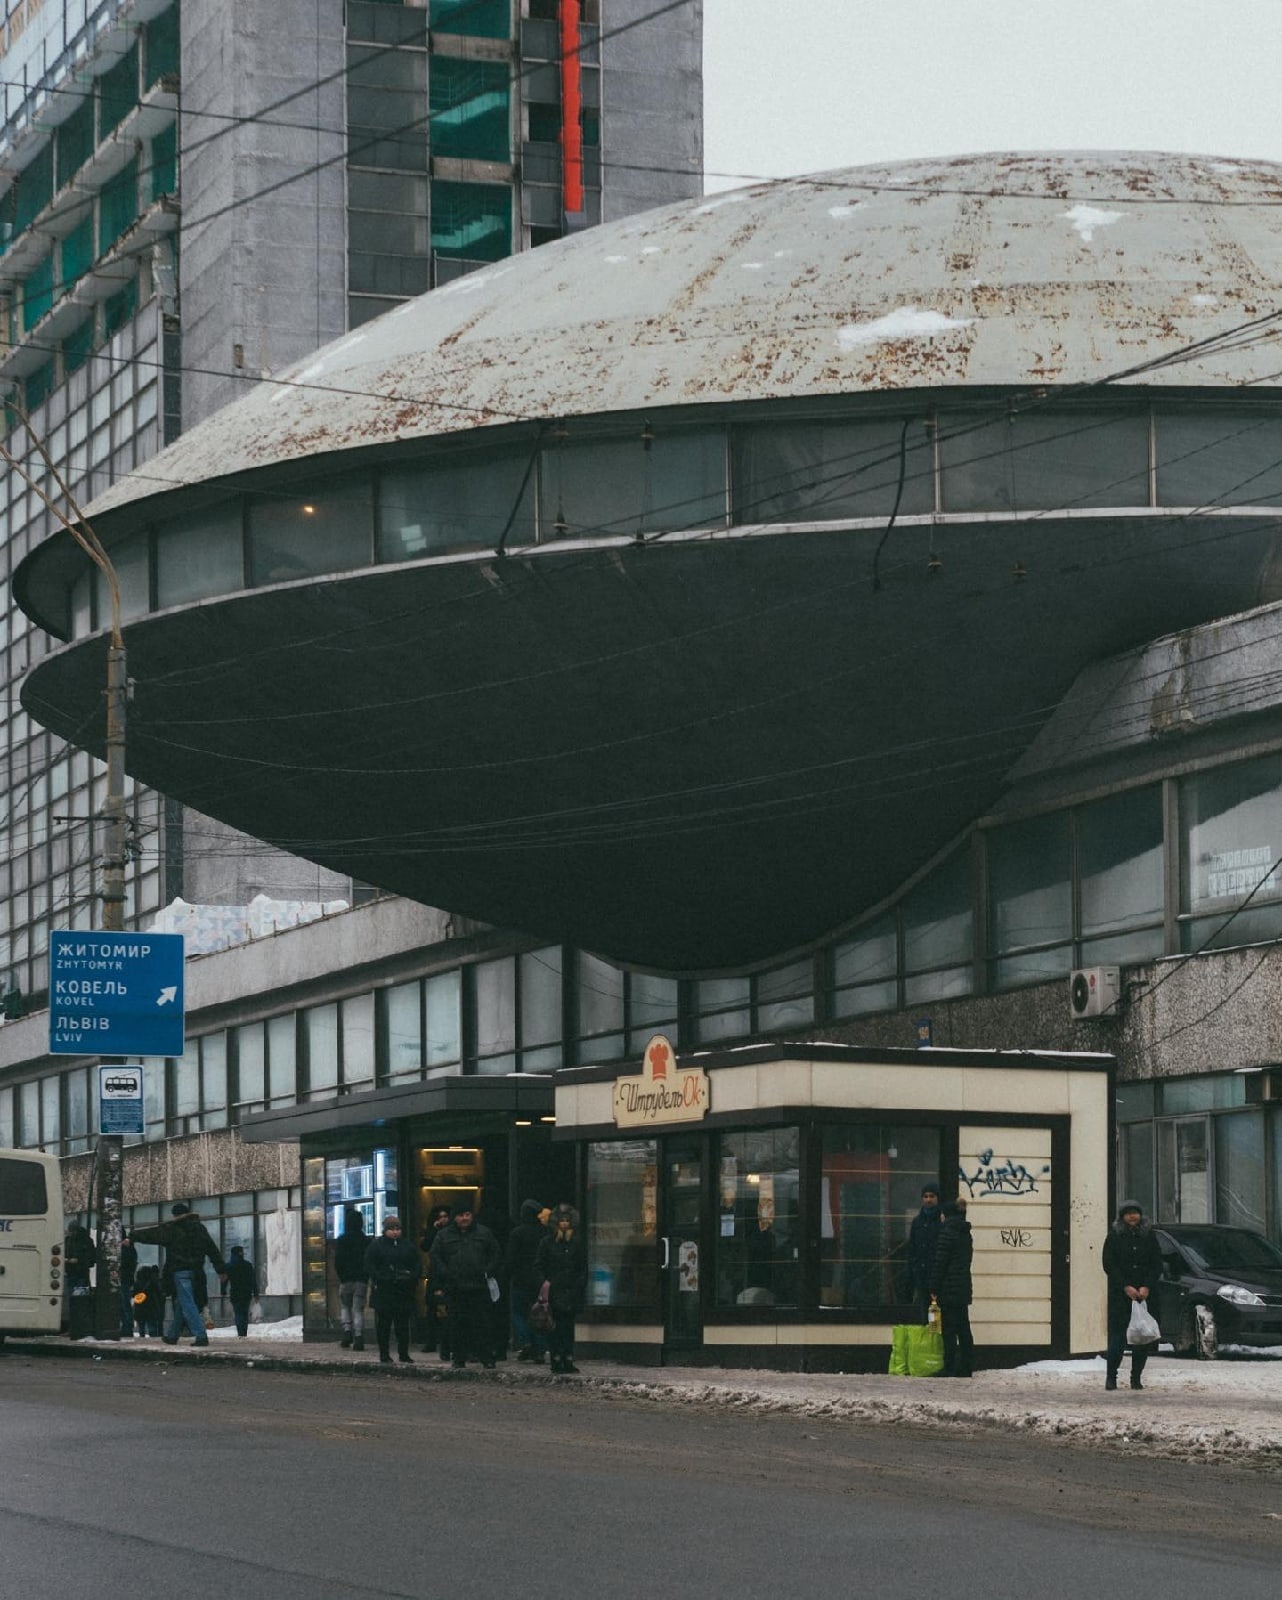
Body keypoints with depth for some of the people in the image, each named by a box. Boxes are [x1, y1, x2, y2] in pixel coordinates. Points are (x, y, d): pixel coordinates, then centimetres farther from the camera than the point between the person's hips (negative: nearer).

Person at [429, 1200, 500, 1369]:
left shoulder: (483, 1233, 10)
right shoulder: (444, 1235, 9)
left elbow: (495, 1255, 13)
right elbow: (436, 1258, 6)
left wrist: (488, 1272, 0)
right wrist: (446, 1275, -6)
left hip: (479, 1287, 0)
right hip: (454, 1290, 0)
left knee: (482, 1323, -2)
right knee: (457, 1325, 2)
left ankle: (486, 1357, -1)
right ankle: (458, 1357, 8)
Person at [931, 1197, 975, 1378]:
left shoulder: (947, 1232, -12)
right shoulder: (966, 1234, 13)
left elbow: (940, 1262, -14)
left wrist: (934, 1289, -10)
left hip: (949, 1289, -8)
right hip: (964, 1289, 8)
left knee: (949, 1331, -6)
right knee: (964, 1329, 11)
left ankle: (950, 1369, -7)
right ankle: (966, 1368, 12)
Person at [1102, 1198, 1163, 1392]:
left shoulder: (1148, 1235, 9)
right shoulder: (1114, 1236, 3)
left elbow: (1157, 1264, 7)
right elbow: (1109, 1264, -1)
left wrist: (1147, 1287, -6)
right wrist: (1126, 1287, -10)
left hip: (1145, 1293, 2)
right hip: (1119, 1294, -2)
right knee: (1117, 1334, -6)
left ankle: (1136, 1378, 7)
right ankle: (1111, 1377, 0)